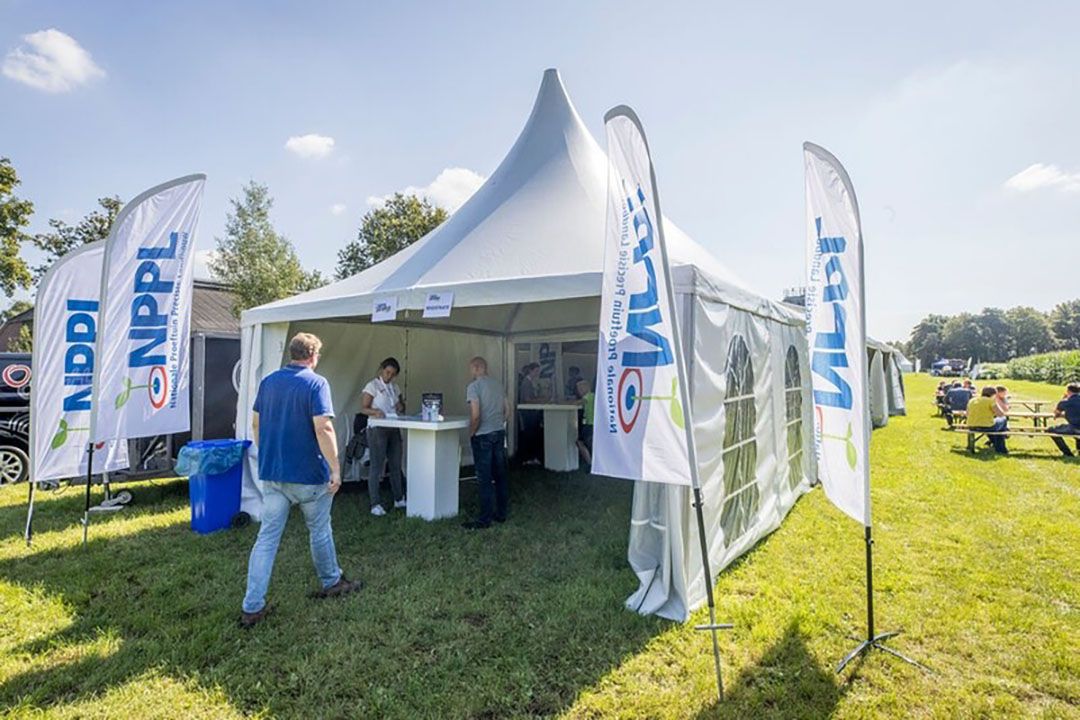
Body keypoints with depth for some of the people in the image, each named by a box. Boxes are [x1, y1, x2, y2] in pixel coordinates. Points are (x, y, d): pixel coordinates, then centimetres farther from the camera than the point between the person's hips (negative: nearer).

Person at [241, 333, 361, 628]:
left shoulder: (268, 381, 6)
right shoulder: (316, 383, -14)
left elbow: (256, 423, 14)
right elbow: (323, 429, -22)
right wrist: (335, 469, -17)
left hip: (271, 473, 5)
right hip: (308, 474, -5)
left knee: (267, 537, 8)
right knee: (320, 531, 14)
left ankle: (252, 607, 9)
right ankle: (332, 583, 33)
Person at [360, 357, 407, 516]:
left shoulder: (394, 388, 15)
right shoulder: (372, 386, -4)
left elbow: (401, 407, 21)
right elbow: (363, 408, -8)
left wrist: (401, 406, -2)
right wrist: (375, 411, -27)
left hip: (394, 429, 6)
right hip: (377, 429, -6)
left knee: (396, 465, 12)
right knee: (376, 467, -4)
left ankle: (399, 499, 23)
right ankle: (375, 504, 0)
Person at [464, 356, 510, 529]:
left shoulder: (474, 386, -11)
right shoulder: (498, 384, 10)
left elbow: (475, 416, -19)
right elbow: (507, 411, 12)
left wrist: (471, 433, -6)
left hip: (483, 436, -7)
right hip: (499, 433, 7)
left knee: (485, 479, -1)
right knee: (500, 476, 13)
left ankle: (484, 519, 5)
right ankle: (501, 513, 23)